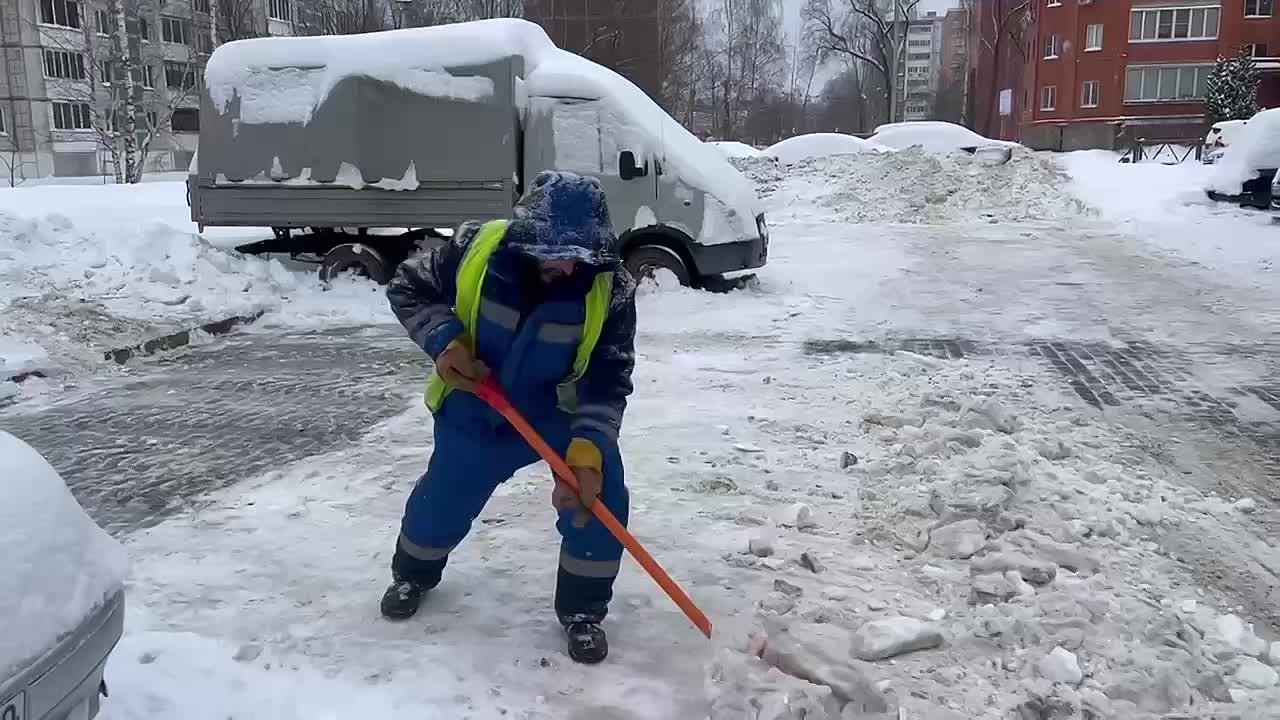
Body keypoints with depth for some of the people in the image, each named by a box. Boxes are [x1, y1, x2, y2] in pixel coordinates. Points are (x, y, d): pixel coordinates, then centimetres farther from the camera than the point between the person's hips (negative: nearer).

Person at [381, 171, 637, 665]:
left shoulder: (611, 289, -24)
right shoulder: (476, 248, -25)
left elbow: (607, 382, -23)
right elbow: (407, 287, -9)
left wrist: (588, 447, -38)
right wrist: (444, 340, -25)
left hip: (562, 410, 0)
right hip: (475, 407, 1)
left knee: (599, 492, -16)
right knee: (444, 497, 11)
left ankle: (582, 610, 7)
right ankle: (412, 575, 46)